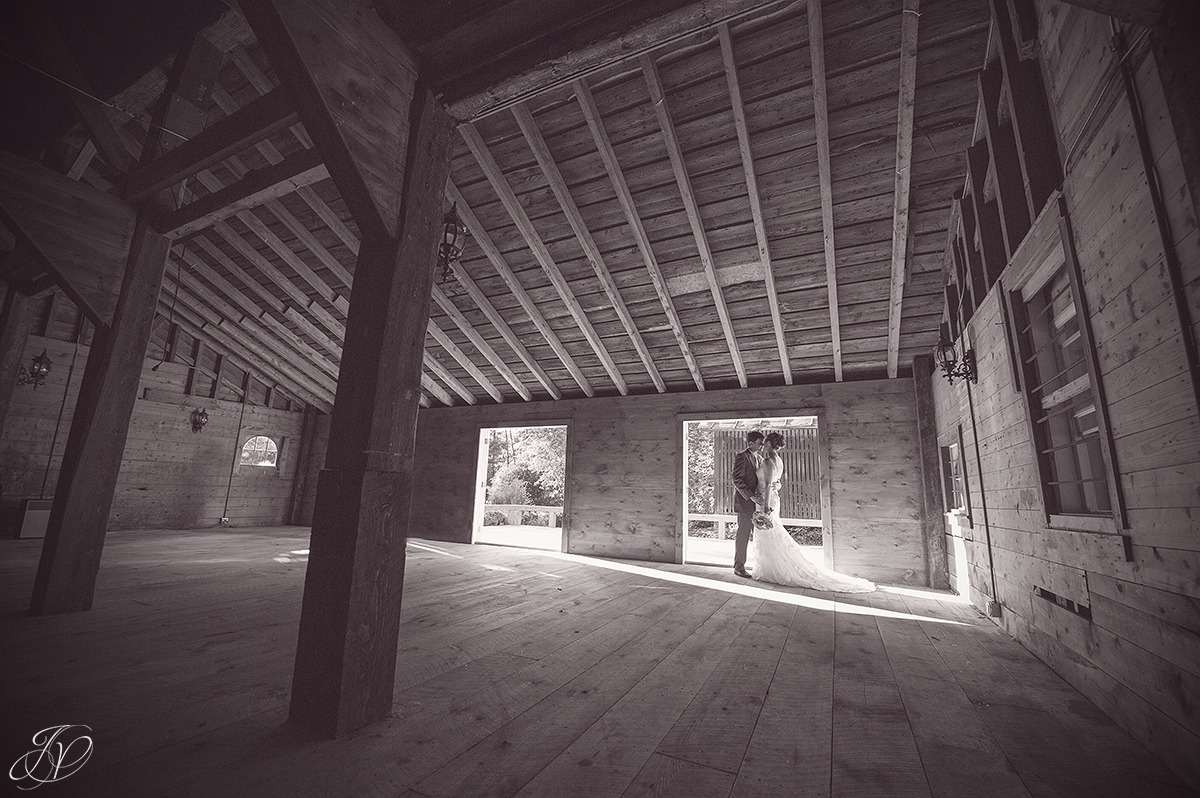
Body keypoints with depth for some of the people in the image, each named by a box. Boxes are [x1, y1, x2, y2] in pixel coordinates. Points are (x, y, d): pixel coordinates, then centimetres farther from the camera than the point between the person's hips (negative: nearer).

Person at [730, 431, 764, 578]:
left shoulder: (759, 459, 15)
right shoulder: (741, 457, -11)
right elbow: (737, 480, -17)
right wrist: (751, 496, -21)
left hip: (757, 501, 8)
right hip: (745, 502, -8)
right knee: (743, 535, 0)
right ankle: (739, 567, 11)